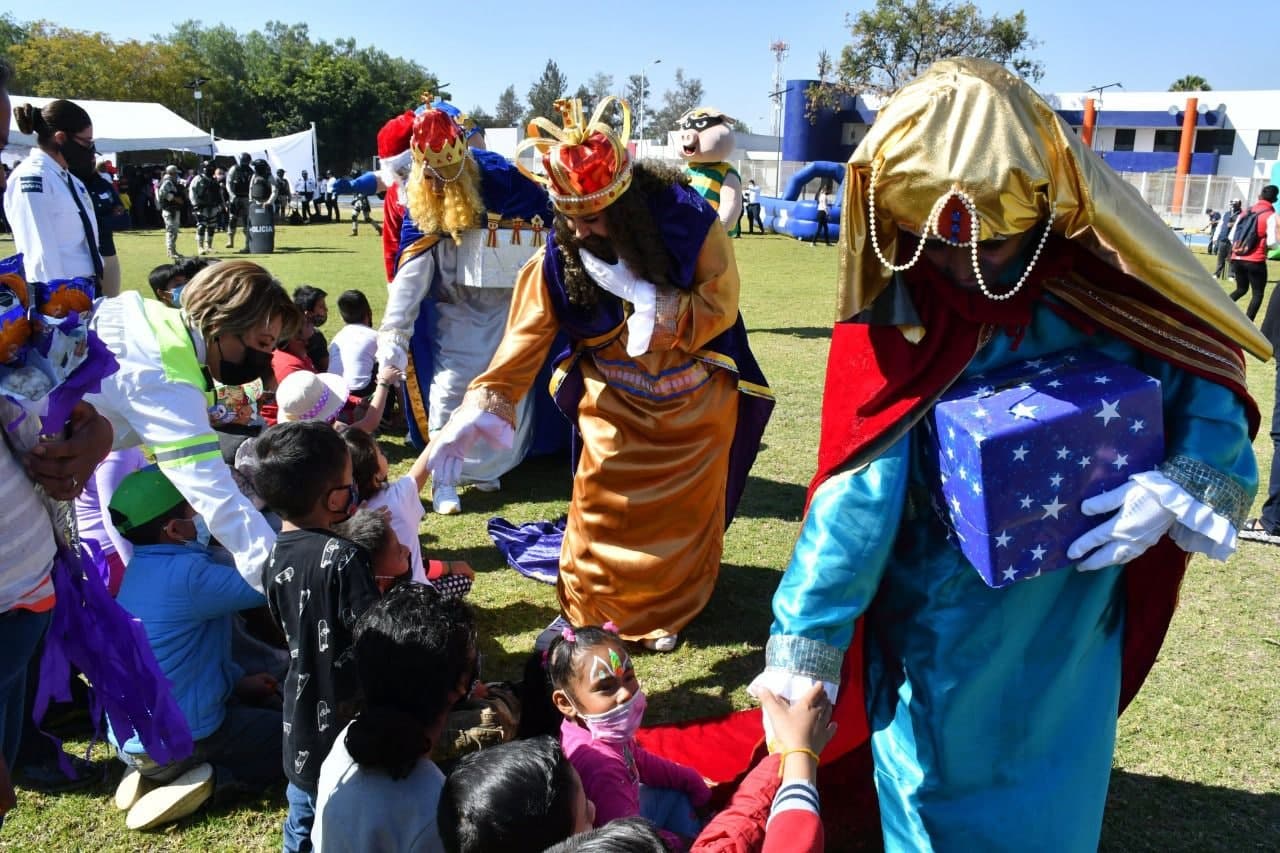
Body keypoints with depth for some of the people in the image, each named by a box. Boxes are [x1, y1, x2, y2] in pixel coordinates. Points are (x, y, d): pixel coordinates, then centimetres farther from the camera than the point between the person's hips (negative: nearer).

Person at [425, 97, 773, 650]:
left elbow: (719, 311, -21)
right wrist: (476, 413, -36)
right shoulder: (557, 260, -20)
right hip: (615, 403, 0)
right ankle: (587, 611, 25)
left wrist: (639, 291, -31)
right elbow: (521, 344, -22)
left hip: (696, 402, 0)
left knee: (684, 511, 12)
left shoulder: (692, 225, -24)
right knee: (602, 506, 0)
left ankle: (669, 610, 37)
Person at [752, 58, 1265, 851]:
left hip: (1066, 624, 2)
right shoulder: (894, 313, -16)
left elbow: (1208, 370, -1)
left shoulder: (1100, 288, -13)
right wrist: (805, 641, -22)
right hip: (934, 630, -1)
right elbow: (860, 484, -18)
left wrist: (1180, 488, -21)